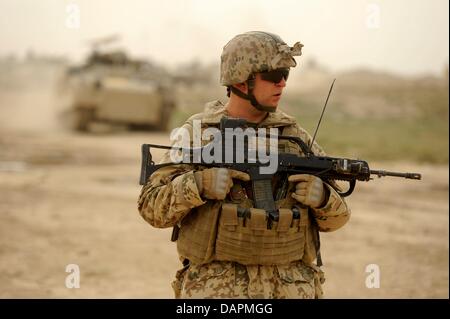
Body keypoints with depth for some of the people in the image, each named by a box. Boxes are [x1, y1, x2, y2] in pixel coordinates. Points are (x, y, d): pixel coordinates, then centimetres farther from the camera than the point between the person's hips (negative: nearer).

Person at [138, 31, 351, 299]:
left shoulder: (295, 135, 9)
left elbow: (336, 216, 12)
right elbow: (152, 207, -1)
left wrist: (321, 197, -11)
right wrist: (199, 185, -17)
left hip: (291, 288, 3)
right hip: (215, 288, -2)